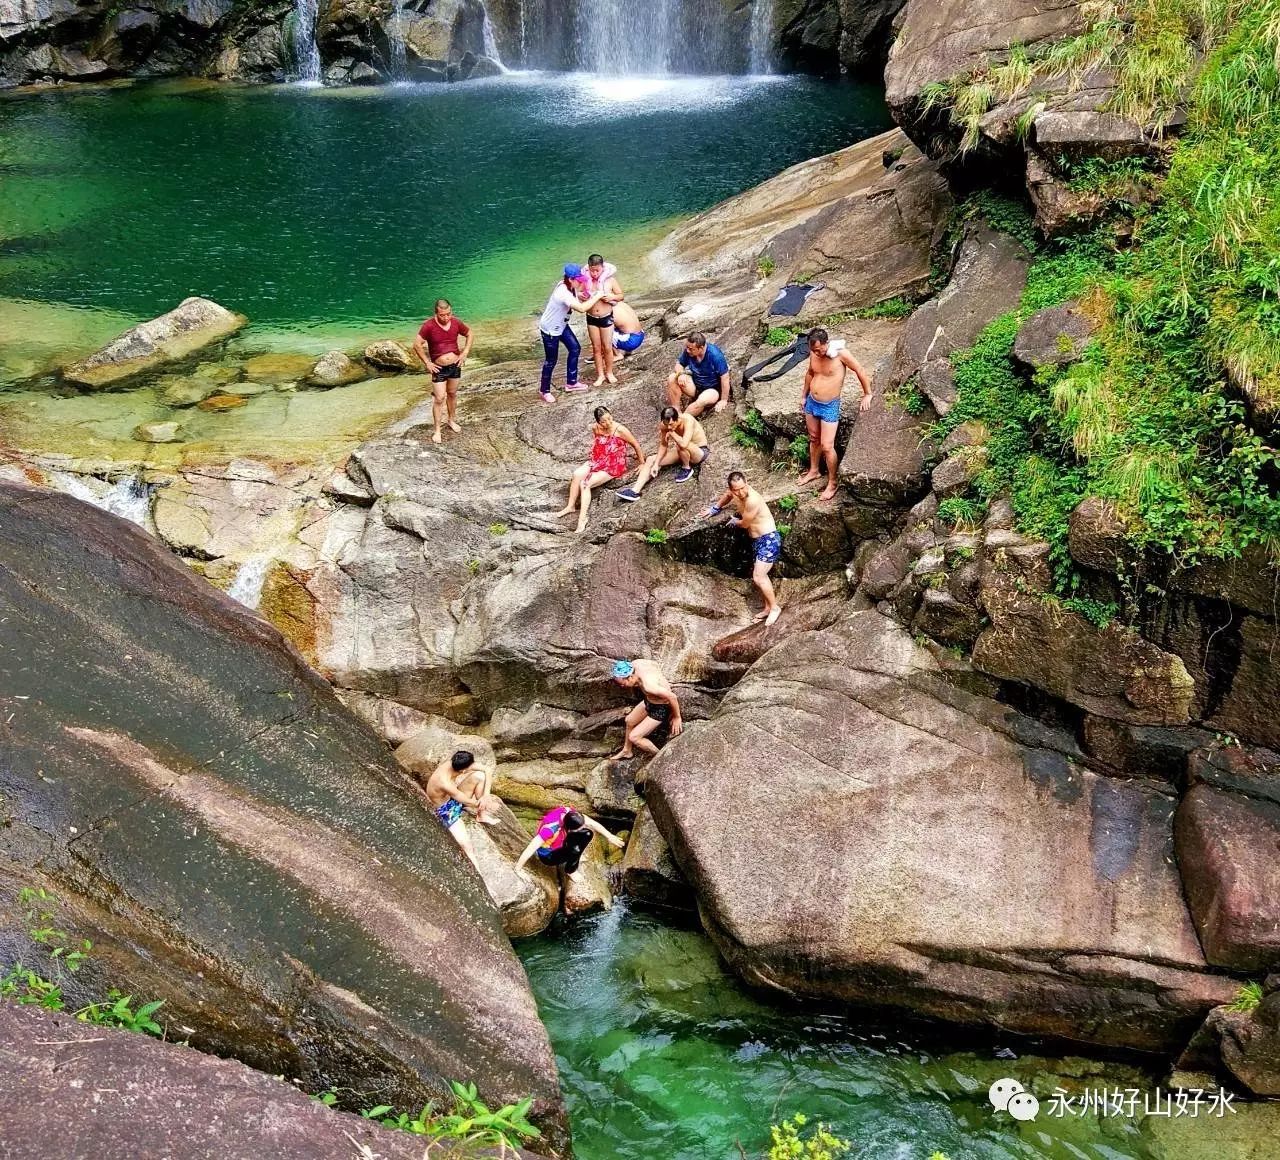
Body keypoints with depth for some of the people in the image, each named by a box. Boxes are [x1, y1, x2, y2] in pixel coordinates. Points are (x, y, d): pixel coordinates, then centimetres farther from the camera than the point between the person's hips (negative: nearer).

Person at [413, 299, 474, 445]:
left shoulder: (456, 323, -7)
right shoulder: (429, 326, -19)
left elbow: (469, 334, 11)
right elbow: (417, 345, -16)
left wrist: (465, 352, 0)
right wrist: (427, 363, -15)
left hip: (455, 365, 4)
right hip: (439, 368, -4)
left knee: (452, 394, 20)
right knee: (439, 399, -4)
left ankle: (452, 421, 38)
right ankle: (437, 430, 5)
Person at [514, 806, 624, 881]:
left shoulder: (568, 812, -25)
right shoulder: (550, 829, -43)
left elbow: (592, 824, -10)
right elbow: (529, 850, -43)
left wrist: (609, 837, -6)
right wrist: (517, 871, -42)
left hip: (560, 844, 6)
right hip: (547, 856, -6)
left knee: (588, 834, -11)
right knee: (575, 850, -33)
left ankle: (574, 858, 11)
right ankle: (570, 871, -2)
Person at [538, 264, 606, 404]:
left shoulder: (569, 287, -7)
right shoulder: (563, 293, -35)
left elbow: (577, 303, 7)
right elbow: (581, 309, -43)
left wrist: (584, 297, -11)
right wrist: (597, 296, -33)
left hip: (561, 325, 9)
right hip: (550, 329, -9)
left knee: (575, 348, 14)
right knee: (551, 360, 3)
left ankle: (571, 382, 29)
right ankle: (544, 391, 21)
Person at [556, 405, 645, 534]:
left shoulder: (619, 430, -18)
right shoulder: (595, 428, -2)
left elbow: (636, 445, -7)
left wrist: (642, 464, 2)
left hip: (613, 466, -5)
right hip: (598, 461, 5)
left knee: (585, 484, -23)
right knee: (577, 474, -23)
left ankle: (582, 517, -19)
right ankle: (570, 506, -8)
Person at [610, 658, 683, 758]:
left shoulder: (648, 686, -41)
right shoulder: (635, 664, -18)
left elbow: (672, 697, -33)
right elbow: (654, 663, 3)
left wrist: (677, 717, -18)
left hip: (661, 708, -9)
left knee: (634, 737, -3)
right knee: (630, 721, 25)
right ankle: (627, 751, 49)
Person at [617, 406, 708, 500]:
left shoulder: (687, 420, -31)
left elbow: (684, 444, -44)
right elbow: (663, 445, -4)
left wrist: (672, 433, -28)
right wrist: (656, 464, -15)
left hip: (700, 451, -6)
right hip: (683, 453, 6)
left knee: (681, 446, -39)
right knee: (651, 460, -8)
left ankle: (687, 469, -10)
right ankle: (635, 491, -17)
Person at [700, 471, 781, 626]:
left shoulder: (752, 500, -28)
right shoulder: (735, 493, -2)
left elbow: (745, 524, -14)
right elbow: (727, 495, 26)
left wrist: (734, 521, 7)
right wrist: (714, 509, 36)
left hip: (769, 539, -9)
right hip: (757, 540, 9)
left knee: (758, 577, -14)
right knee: (759, 576, 13)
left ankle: (774, 608, -2)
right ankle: (768, 608, 23)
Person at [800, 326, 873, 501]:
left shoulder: (840, 353, -23)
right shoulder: (813, 353, -6)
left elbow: (860, 371, -12)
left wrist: (867, 394, -3)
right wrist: (804, 396, 20)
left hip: (829, 407, -6)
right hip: (811, 402, 6)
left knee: (827, 446, -4)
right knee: (814, 439, 22)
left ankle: (832, 483, 12)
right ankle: (814, 471, 43)